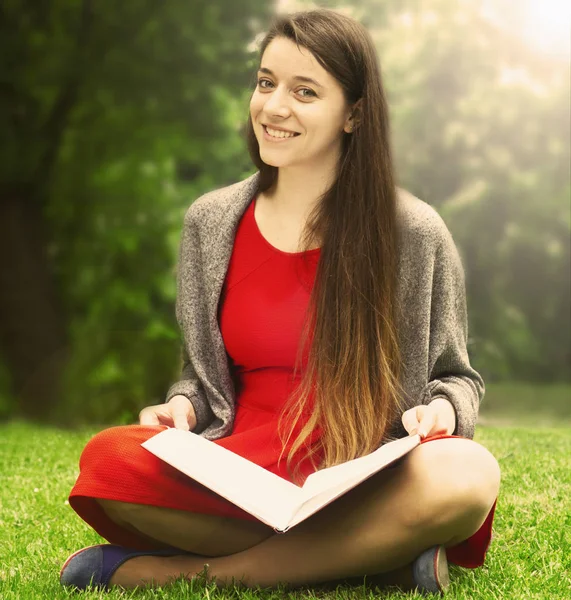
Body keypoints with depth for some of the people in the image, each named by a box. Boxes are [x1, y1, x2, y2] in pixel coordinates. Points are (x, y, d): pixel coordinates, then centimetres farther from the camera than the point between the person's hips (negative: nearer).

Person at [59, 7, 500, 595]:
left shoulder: (413, 233, 0)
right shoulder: (210, 222, 9)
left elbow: (454, 377, 10)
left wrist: (440, 408, -12)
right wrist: (181, 407, -4)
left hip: (364, 487, -1)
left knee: (469, 474, -36)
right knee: (107, 460, -28)